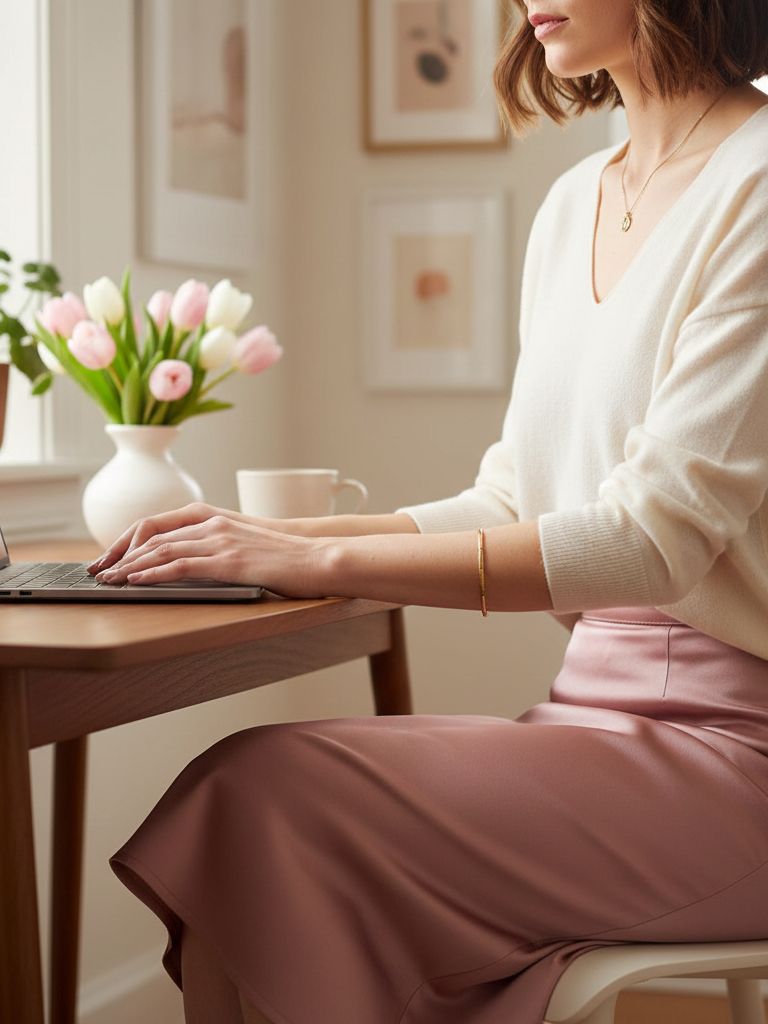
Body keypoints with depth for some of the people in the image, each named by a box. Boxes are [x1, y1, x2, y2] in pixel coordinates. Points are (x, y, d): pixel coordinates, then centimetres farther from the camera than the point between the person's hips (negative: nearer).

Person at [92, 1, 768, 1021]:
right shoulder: (575, 203, 15)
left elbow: (662, 528, -19)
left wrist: (318, 560, -19)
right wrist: (274, 537, 4)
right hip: (600, 702, 7)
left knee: (271, 795, -20)